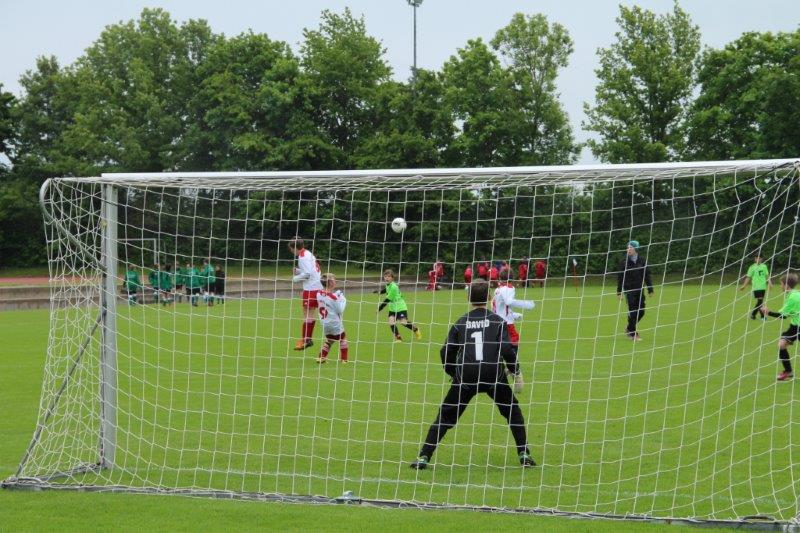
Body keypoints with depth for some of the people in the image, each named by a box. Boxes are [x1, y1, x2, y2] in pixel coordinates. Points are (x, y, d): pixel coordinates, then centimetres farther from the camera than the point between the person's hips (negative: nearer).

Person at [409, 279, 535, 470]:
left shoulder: (461, 322, 9)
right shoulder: (497, 321, 5)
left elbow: (446, 352, 9)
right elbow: (507, 349, -3)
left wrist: (454, 374, 25)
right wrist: (516, 373, 9)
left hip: (465, 376, 1)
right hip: (494, 375, -1)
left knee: (445, 416, 9)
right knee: (513, 411, 20)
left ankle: (424, 456, 0)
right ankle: (524, 454, 14)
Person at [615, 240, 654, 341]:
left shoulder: (642, 261, 2)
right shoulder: (624, 262, -2)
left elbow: (647, 276, 7)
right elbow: (620, 277, 0)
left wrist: (650, 290, 3)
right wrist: (619, 292, -3)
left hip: (640, 290, 3)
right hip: (629, 290, -3)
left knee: (641, 312, 4)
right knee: (632, 312, -4)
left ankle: (630, 328, 27)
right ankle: (632, 334, 8)